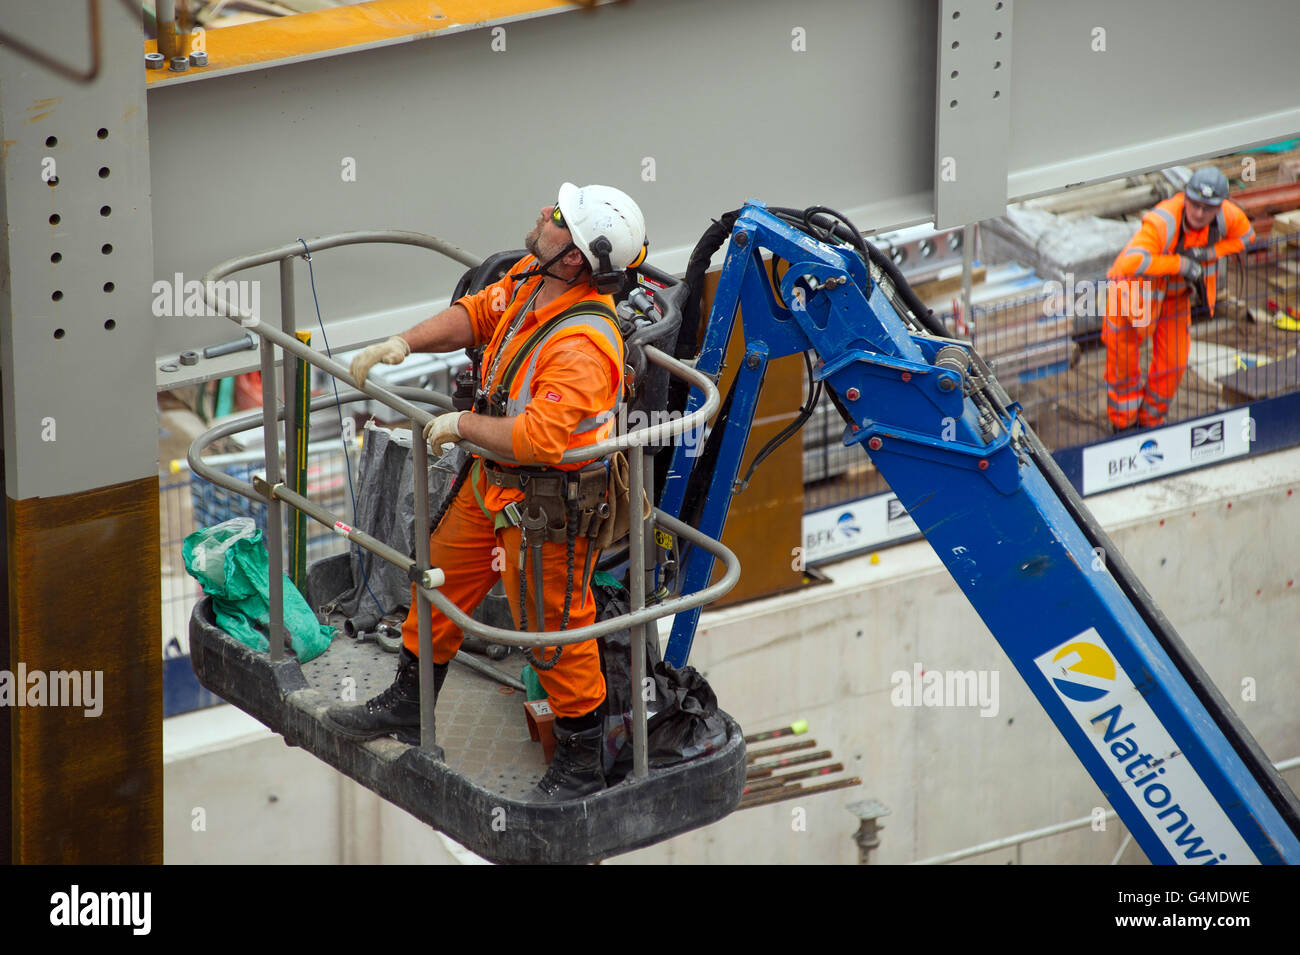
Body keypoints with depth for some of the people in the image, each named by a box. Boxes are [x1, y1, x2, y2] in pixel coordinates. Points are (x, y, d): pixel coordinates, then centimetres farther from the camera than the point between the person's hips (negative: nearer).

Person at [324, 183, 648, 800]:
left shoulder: (582, 345, -34)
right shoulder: (530, 276, -6)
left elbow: (540, 438, -38)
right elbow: (476, 314, 9)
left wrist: (462, 424, -25)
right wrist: (405, 342, -6)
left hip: (547, 505, -10)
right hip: (493, 482, 10)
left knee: (553, 626, 4)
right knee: (442, 577, 22)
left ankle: (582, 761, 21)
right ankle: (409, 703, 42)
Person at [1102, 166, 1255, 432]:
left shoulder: (1228, 215, -23)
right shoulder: (1162, 222, -41)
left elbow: (1245, 235, -1)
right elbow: (1130, 262, -52)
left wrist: (1209, 253, -19)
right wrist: (1180, 263, -46)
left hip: (1177, 295, 5)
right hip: (1136, 290, -5)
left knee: (1173, 365, 10)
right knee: (1123, 364, 7)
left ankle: (1149, 420, 35)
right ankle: (1123, 424, 31)